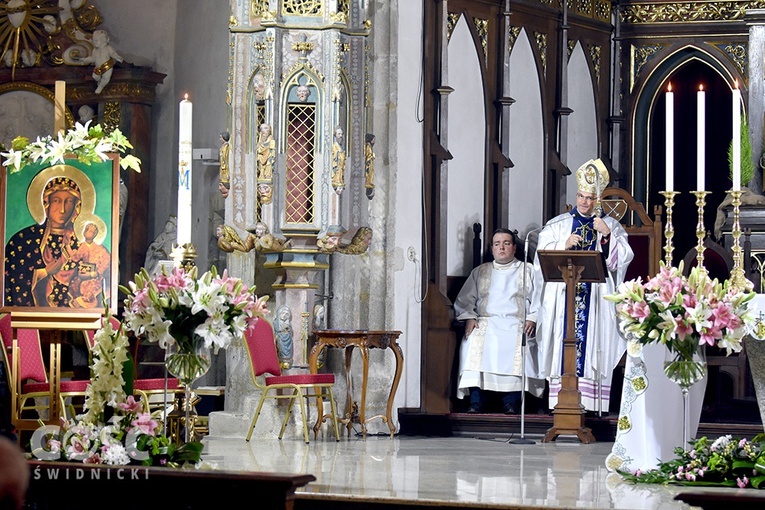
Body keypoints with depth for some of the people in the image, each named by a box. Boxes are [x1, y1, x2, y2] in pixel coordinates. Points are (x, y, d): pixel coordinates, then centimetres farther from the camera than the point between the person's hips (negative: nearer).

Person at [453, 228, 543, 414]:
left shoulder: (529, 270, 18)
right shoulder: (480, 272, 24)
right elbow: (463, 301, 17)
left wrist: (532, 319, -11)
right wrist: (469, 318, -2)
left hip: (517, 323, -1)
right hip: (485, 322, 2)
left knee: (518, 344, -35)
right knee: (474, 343, -32)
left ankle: (511, 402, -35)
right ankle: (476, 401, -33)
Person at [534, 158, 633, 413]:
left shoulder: (611, 225, 10)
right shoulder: (558, 224, 11)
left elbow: (624, 256, -1)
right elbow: (543, 254, 2)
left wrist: (608, 236, -14)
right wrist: (565, 245, -13)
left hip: (596, 294, 0)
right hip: (563, 293, 1)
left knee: (592, 342, -6)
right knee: (564, 339, -5)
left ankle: (588, 399, -7)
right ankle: (561, 399, -4)